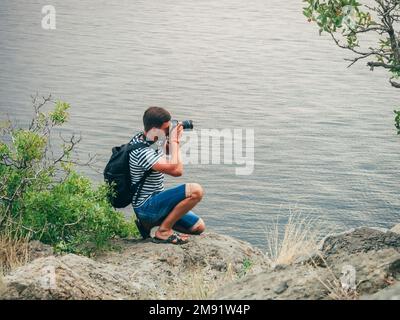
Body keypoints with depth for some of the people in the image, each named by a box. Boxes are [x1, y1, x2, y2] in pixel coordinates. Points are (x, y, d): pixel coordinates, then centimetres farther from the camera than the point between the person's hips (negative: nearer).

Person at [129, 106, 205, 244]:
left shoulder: (152, 140, 3)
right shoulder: (142, 151, -26)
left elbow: (167, 150, 27)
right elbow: (176, 170, -33)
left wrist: (174, 139, 5)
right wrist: (174, 140, -21)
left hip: (155, 201, 10)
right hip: (146, 206, -10)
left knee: (198, 227, 10)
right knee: (196, 191, -26)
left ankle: (150, 223, 14)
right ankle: (163, 231, -14)